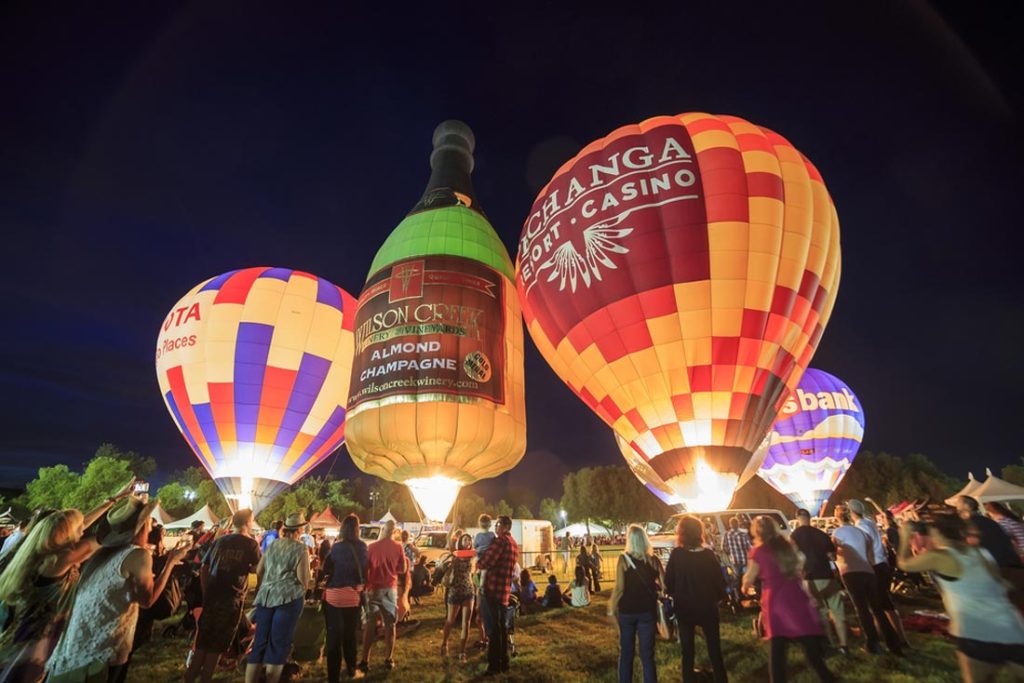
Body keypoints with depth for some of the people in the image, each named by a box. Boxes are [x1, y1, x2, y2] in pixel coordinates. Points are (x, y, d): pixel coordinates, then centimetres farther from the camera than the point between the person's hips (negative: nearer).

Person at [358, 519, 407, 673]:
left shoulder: (372, 546, -9)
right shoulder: (398, 547, -7)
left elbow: (365, 568, -3)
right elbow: (403, 569, -1)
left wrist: (365, 586, 9)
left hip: (373, 588, 0)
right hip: (390, 589, 0)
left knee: (370, 624, 8)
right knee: (390, 624, 11)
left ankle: (365, 661, 10)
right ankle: (389, 659, 18)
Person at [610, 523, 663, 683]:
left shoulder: (623, 559, -12)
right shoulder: (653, 559, -5)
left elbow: (619, 588, -15)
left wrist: (612, 608, -4)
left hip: (626, 610, -1)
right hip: (647, 610, 1)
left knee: (626, 653, 15)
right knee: (647, 655, 12)